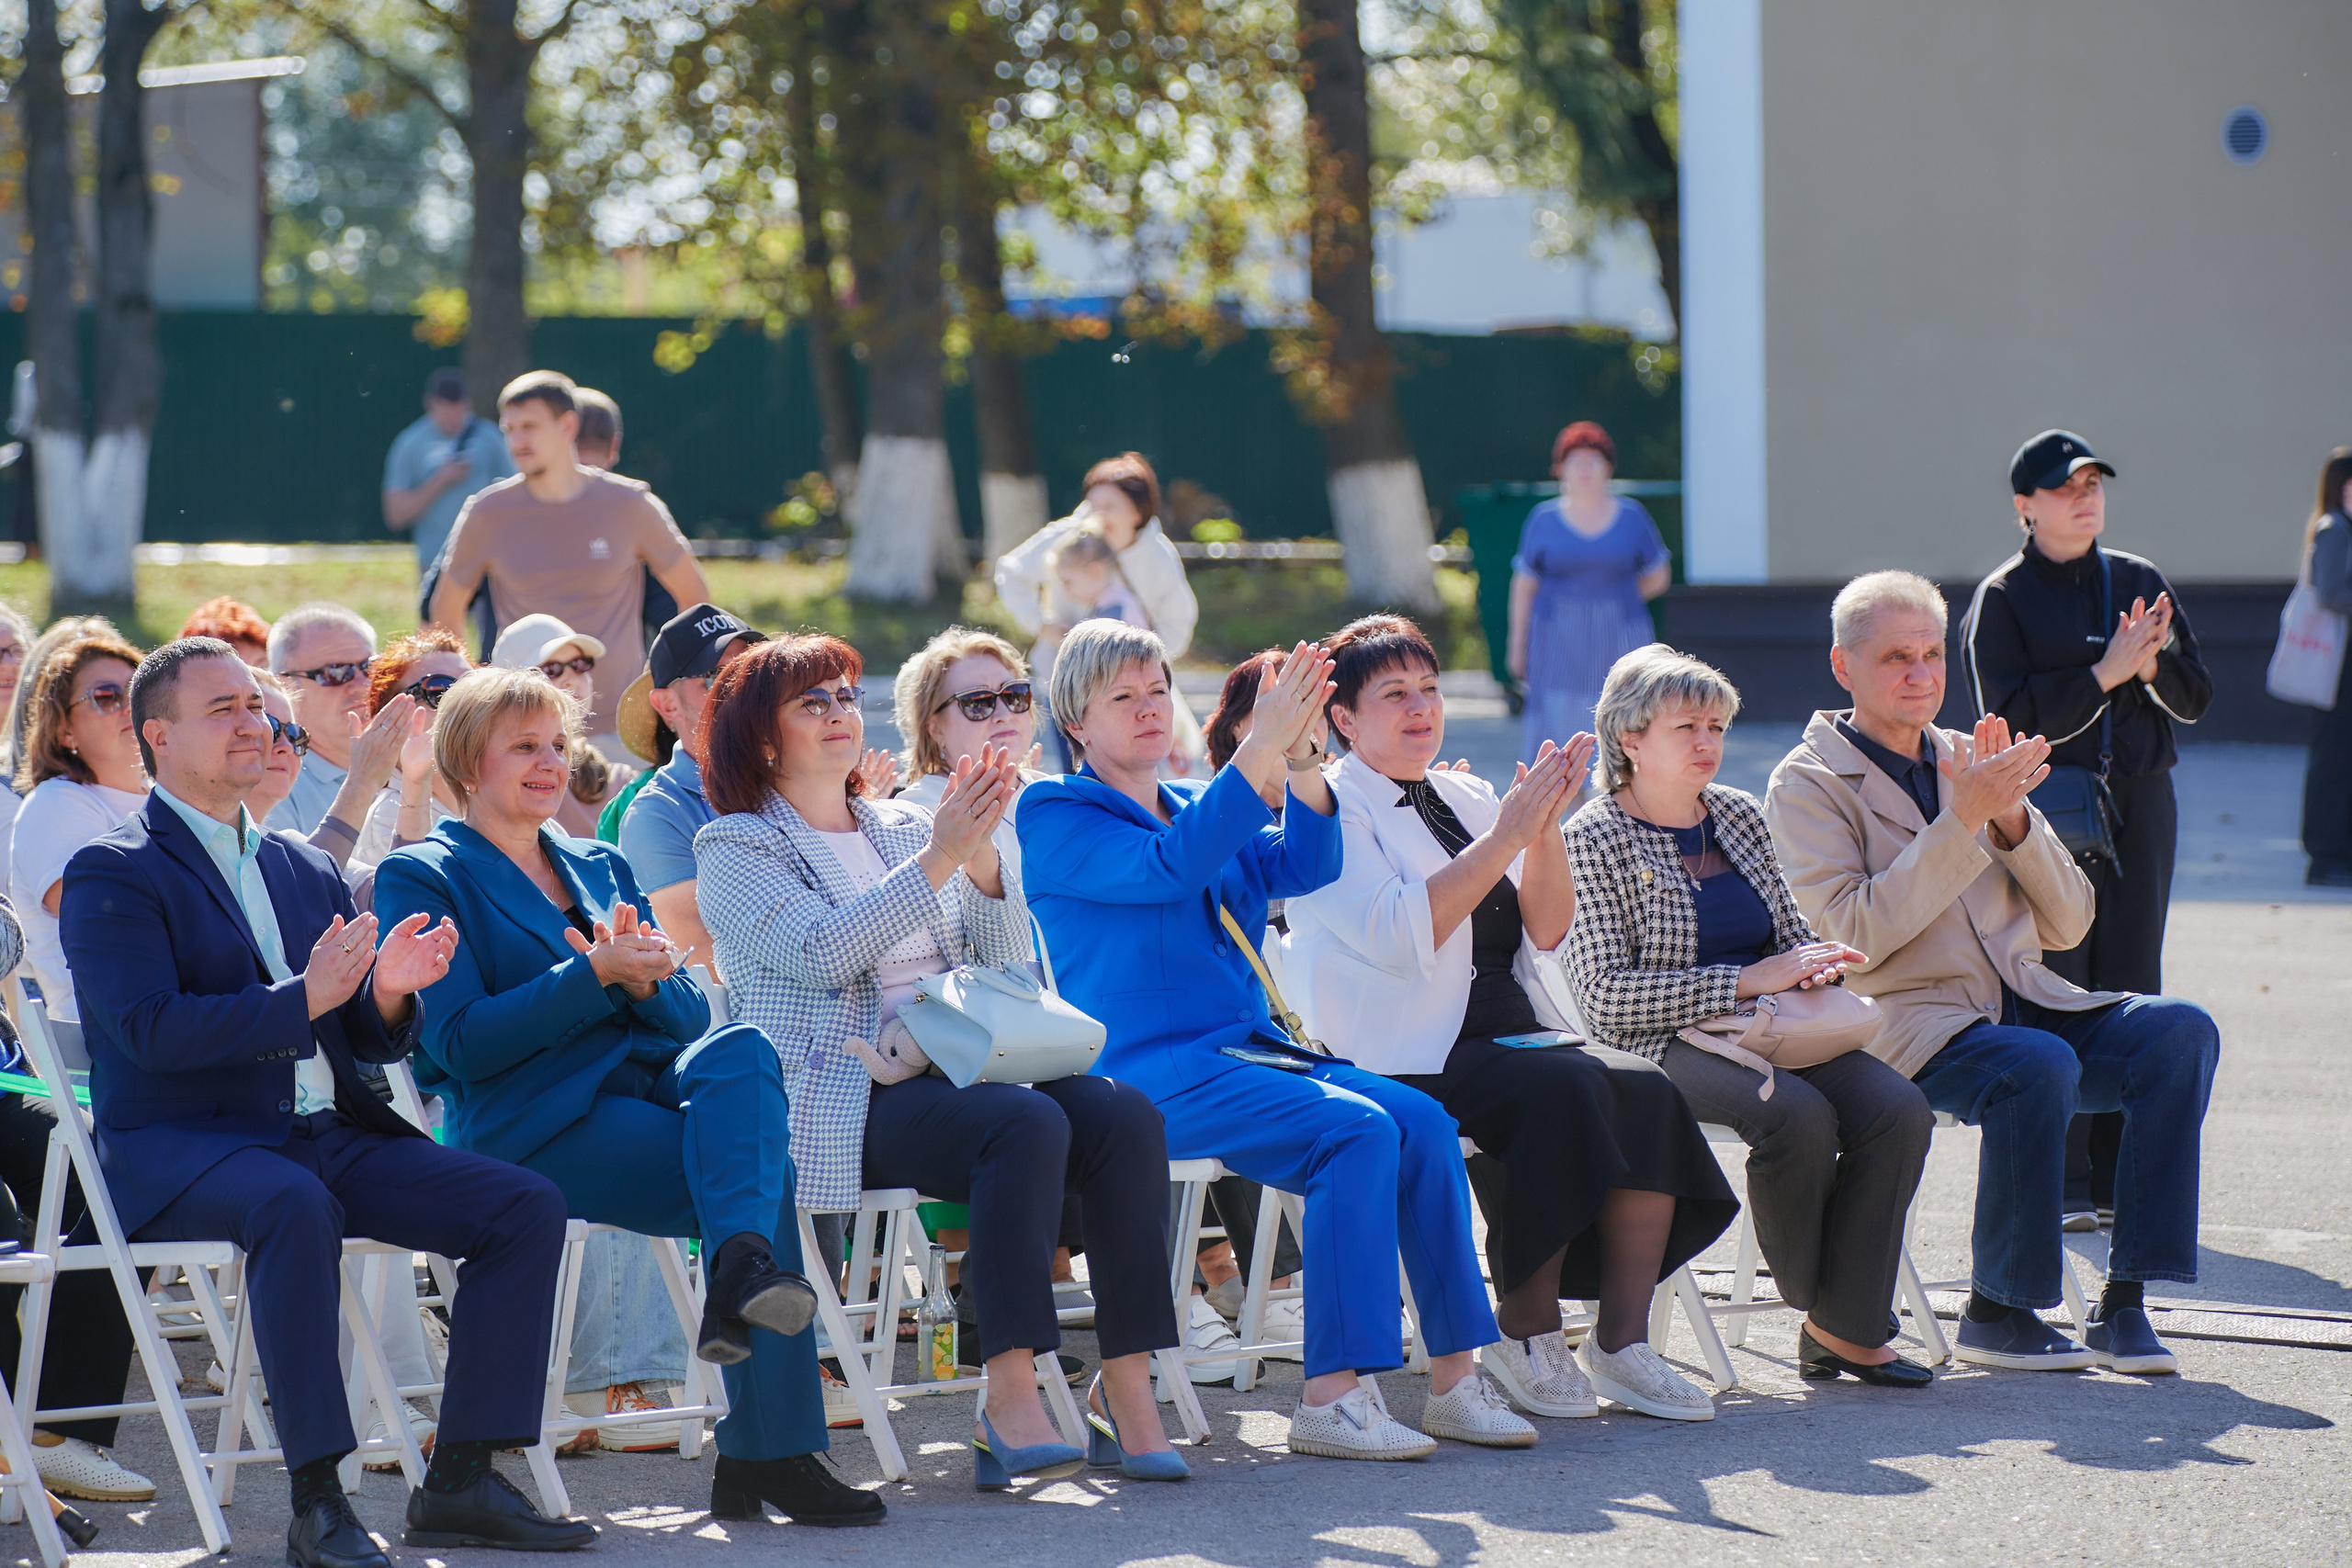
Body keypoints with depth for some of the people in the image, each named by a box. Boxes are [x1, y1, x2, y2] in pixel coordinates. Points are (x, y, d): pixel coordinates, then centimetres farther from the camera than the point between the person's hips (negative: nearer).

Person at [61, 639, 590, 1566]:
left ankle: (460, 1484, -12)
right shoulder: (114, 874, -1)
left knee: (528, 1207, -11)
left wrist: (389, 992, -4)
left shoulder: (305, 872, 21)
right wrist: (303, 1000, -23)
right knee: (295, 1206, -40)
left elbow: (371, 1044, 20)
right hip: (176, 1146, -7)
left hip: (323, 1134, 7)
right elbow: (150, 1030, -15)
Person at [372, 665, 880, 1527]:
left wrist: (644, 978, -7)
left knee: (741, 1050, -32)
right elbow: (459, 1042, -7)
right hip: (531, 1123, -5)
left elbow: (691, 1014, 17)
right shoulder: (421, 877, 7)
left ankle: (740, 1275, -44)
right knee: (762, 1169, -29)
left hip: (647, 1083, 5)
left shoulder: (600, 868, 26)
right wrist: (594, 975, -15)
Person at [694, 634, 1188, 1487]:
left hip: (956, 1069, 6)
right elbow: (824, 951, -13)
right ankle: (1010, 1402, -36)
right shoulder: (735, 847, 6)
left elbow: (1006, 960, 15)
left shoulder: (903, 825, 23)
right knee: (1028, 1123, -33)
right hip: (846, 1092, -6)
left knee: (1124, 1117, -22)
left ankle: (1126, 1386, -22)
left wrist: (982, 854, -3)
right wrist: (939, 857, -17)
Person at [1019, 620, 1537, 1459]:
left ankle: (1454, 1380, -12)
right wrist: (1259, 752, -23)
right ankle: (1329, 1398, -29)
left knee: (1423, 1122, -15)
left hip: (1248, 1047, 8)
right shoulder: (1056, 817, -1)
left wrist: (1303, 761, -11)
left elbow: (1303, 865, 6)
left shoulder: (1197, 804, 22)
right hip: (1148, 1070, -7)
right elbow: (1168, 869, -19)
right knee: (1359, 1130, -27)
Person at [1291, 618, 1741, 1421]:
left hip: (1511, 1031, 7)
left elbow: (1548, 932, 13)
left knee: (1647, 1089, -20)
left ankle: (1622, 1339, -20)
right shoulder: (1331, 809, -1)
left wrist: (1545, 829, -3)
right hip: (1409, 1055, -7)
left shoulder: (1465, 797, 20)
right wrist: (1505, 836, -17)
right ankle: (1526, 1333, -20)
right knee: (1562, 1088, -32)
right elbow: (1399, 937, -17)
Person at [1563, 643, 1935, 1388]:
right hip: (1667, 1046, -6)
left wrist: (1817, 962, -2)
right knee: (1799, 1114, -34)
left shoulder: (1739, 817, 17)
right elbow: (1605, 996, -13)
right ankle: (1807, 1296, -10)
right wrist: (1744, 982, -18)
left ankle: (1844, 1324, -17)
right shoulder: (1595, 839, -3)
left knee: (1898, 1108, -22)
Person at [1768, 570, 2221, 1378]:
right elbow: (1855, 935, -14)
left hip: (2027, 1002, 6)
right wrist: (1961, 820, -18)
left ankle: (2124, 1304, -21)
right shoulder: (1808, 783, 1)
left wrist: (2013, 819, -4)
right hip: (1911, 1022, -6)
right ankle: (1995, 1311, -18)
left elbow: (2068, 924, 13)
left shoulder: (1970, 760, 19)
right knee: (2039, 1067, -35)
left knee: (2180, 1030, -20)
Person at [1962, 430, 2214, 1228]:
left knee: (2132, 985, 5)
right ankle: (2060, 1184, -3)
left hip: (2140, 801, 4)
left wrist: (2152, 665, -11)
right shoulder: (2002, 597, -1)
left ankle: (2121, 1176, 11)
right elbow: (2011, 713, -12)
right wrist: (2107, 672, -18)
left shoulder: (2141, 583, 12)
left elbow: (2195, 697, 10)